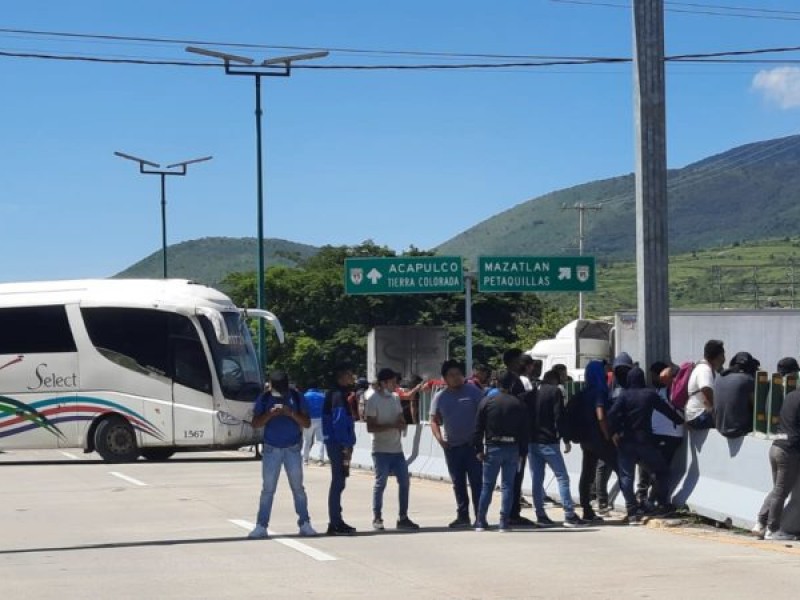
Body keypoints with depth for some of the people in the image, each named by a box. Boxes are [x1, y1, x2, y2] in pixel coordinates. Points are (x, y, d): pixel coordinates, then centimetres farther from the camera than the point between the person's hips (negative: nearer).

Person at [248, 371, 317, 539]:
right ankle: (261, 526, -1)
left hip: (293, 449, 0)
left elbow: (306, 423, -3)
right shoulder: (264, 399, -2)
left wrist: (291, 413, -19)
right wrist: (270, 414, -22)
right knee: (268, 489, -1)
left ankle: (304, 524, 8)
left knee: (298, 488, 3)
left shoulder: (296, 397, -1)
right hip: (271, 450, 0)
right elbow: (255, 424, -5)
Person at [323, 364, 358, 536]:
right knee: (338, 483, -8)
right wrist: (346, 446, -21)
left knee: (338, 483, 13)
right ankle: (335, 524, -7)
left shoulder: (341, 394, 17)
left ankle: (336, 522, 18)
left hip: (340, 445, 10)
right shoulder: (338, 395, -13)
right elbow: (338, 422, -20)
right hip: (339, 445, -10)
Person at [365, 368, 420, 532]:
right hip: (381, 450, -7)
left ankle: (403, 518, 13)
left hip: (397, 448, 7)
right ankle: (377, 518, 8)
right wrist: (391, 426, -22)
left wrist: (402, 424, -5)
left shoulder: (395, 397, 11)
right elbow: (370, 427, -14)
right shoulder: (373, 399, -10)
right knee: (380, 483, -2)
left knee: (404, 481, 5)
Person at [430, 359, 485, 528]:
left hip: (473, 444, -4)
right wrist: (439, 438, -7)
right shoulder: (440, 397, 7)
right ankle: (463, 516, 18)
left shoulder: (473, 392, -2)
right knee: (458, 484, 10)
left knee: (476, 482, -4)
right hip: (452, 446, 4)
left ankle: (480, 517, -1)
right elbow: (434, 421, 10)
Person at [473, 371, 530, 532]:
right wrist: (522, 453, 6)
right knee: (508, 485, 4)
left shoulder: (486, 402, -1)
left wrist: (478, 449, 2)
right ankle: (504, 522, 1)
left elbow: (478, 428, -2)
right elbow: (524, 431, 1)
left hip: (492, 447, 0)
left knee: (487, 485, 6)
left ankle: (481, 522, 6)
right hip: (512, 448, 0)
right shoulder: (519, 404, 1)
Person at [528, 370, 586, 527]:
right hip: (548, 442, -5)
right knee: (562, 477, -2)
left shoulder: (534, 393, 13)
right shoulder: (555, 392, -2)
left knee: (537, 479, 7)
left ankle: (540, 515, 6)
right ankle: (569, 515, -7)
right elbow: (559, 417, -10)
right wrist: (566, 440, -8)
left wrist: (528, 437, 15)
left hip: (532, 441, 5)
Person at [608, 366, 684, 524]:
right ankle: (663, 505, 12)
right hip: (645, 440, 0)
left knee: (626, 476, 3)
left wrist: (614, 432, -5)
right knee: (661, 470, 15)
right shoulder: (650, 394, 1)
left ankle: (632, 511, -4)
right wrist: (680, 421, 22)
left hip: (626, 441, 0)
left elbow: (612, 414, -14)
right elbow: (666, 410, 8)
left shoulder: (624, 395, 0)